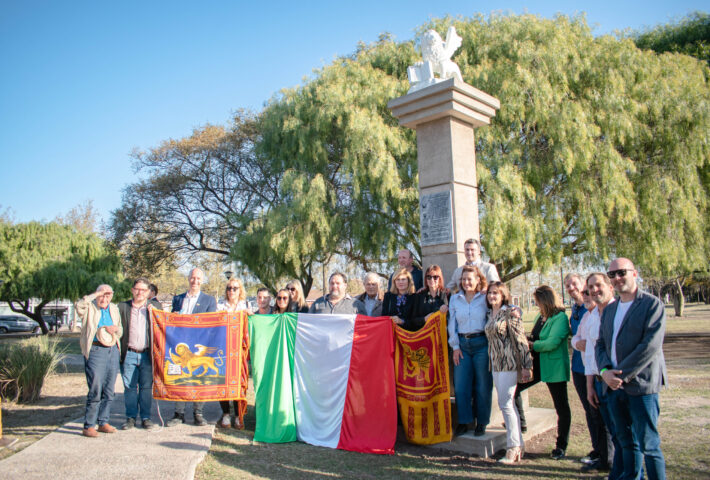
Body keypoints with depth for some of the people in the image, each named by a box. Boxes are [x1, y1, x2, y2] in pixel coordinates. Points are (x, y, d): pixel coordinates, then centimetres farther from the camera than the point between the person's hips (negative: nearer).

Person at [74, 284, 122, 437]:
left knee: (109, 390, 9)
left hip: (113, 350, 6)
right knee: (95, 390, -9)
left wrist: (116, 329, 1)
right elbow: (79, 306, -23)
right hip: (95, 351, -6)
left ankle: (103, 422, 20)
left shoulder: (114, 309, 17)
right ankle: (88, 426, 1)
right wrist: (95, 294, -17)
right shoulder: (90, 308, 1)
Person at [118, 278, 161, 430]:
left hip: (147, 354, 0)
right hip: (129, 354, 1)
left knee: (146, 387, 5)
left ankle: (146, 417, 16)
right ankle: (131, 417, 19)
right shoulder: (122, 307, 7)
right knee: (129, 387, 7)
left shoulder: (155, 306, 6)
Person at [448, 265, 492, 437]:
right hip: (462, 345, 3)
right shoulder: (455, 299, 9)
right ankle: (463, 421, 16)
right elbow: (452, 324, 9)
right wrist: (455, 346, 2)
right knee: (460, 385, 3)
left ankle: (481, 423, 18)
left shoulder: (485, 298, 1)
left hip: (482, 344, -2)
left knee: (482, 385, 4)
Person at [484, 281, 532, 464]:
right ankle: (519, 444, 21)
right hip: (495, 364, 8)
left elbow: (520, 339, -12)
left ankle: (513, 447, 2)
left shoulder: (510, 313, -9)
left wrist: (526, 365, -15)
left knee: (505, 403, -8)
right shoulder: (490, 314, 13)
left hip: (509, 363, -8)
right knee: (507, 404, 11)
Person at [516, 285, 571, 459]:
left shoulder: (560, 318, -15)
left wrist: (531, 344, -12)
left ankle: (561, 445, 17)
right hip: (537, 365, 8)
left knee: (561, 406, 7)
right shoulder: (541, 317, 10)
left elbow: (552, 343, -24)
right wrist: (528, 341, -4)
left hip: (554, 367, -8)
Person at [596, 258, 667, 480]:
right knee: (626, 442, 15)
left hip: (641, 385, -6)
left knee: (648, 444, 1)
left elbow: (650, 346, -16)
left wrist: (622, 375, -16)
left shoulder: (653, 304, -7)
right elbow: (600, 344, 13)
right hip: (614, 386, 6)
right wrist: (605, 371, -6)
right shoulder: (609, 310, 15)